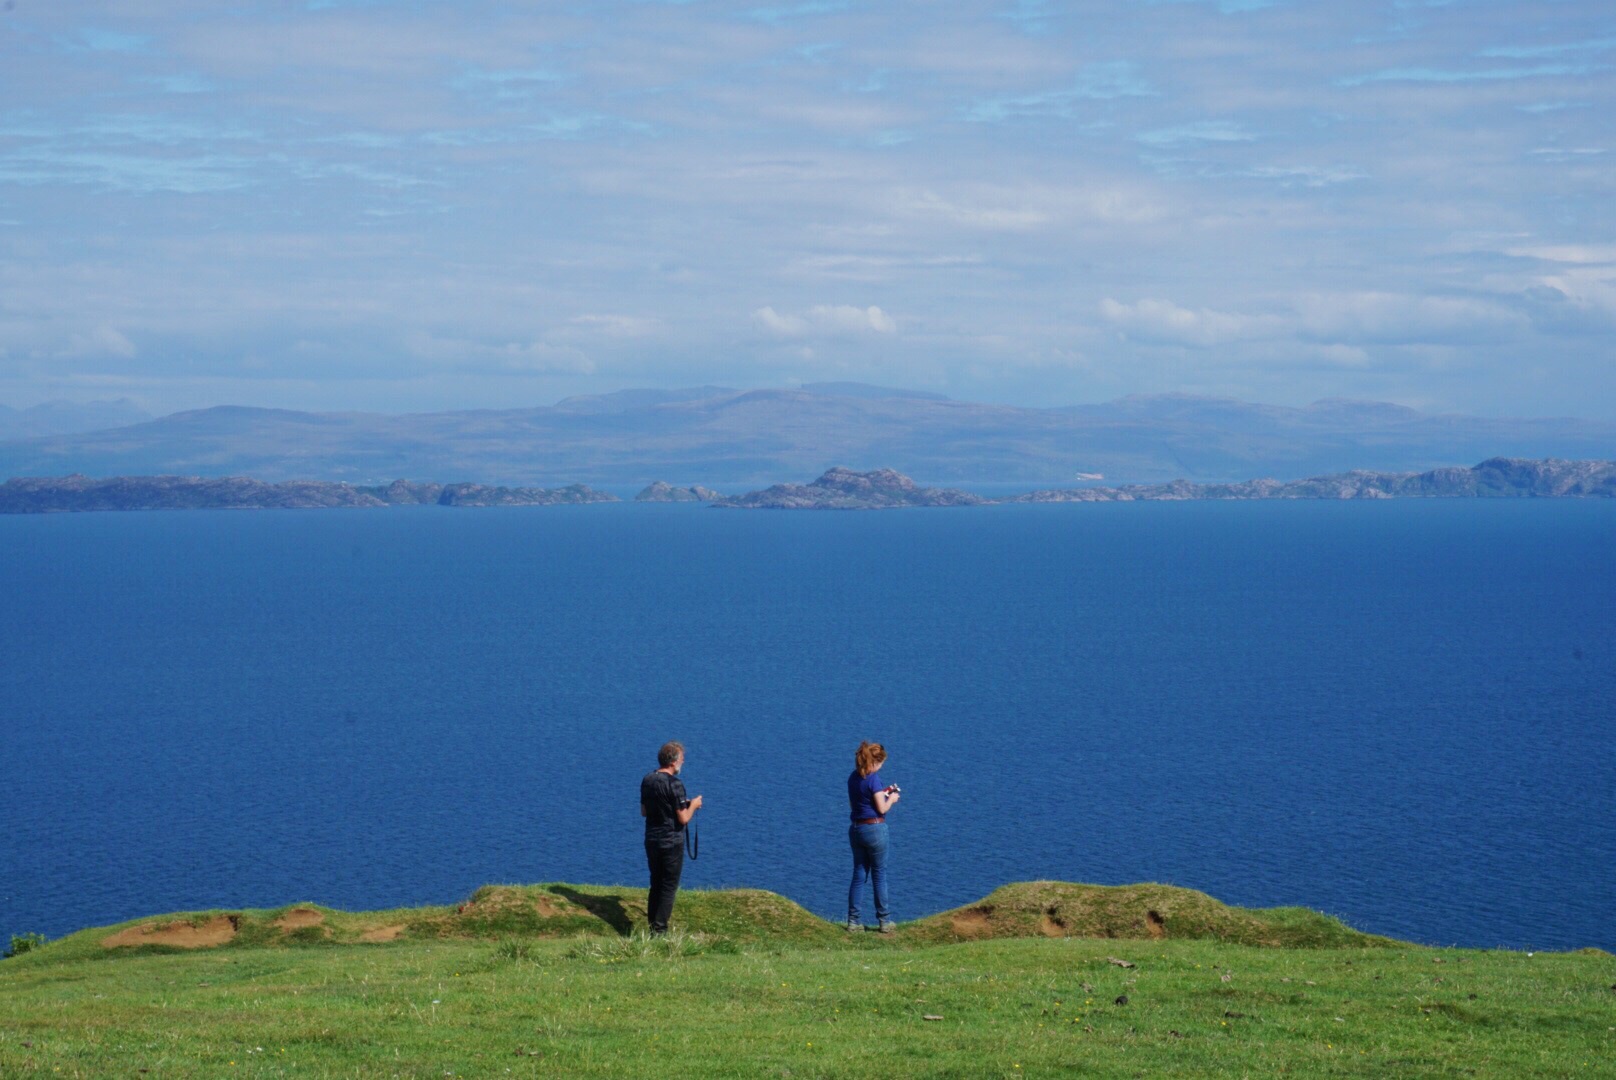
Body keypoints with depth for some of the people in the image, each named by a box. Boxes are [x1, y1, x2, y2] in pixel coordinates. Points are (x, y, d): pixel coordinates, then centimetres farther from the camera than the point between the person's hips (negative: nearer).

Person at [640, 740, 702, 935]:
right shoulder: (675, 784, -18)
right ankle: (660, 929, -1)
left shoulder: (647, 780, 5)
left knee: (656, 884, 17)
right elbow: (683, 819, -18)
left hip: (652, 840, 7)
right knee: (669, 886, 1)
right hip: (671, 842, -7)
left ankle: (653, 925, 20)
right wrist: (693, 805, 2)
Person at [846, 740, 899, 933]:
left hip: (856, 829, 7)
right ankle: (885, 921, 8)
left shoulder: (853, 778, 7)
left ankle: (853, 921, 8)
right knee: (879, 875, 3)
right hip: (874, 829, -7)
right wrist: (891, 799, 6)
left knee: (859, 875, 10)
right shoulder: (874, 779, -15)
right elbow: (882, 809, -15)